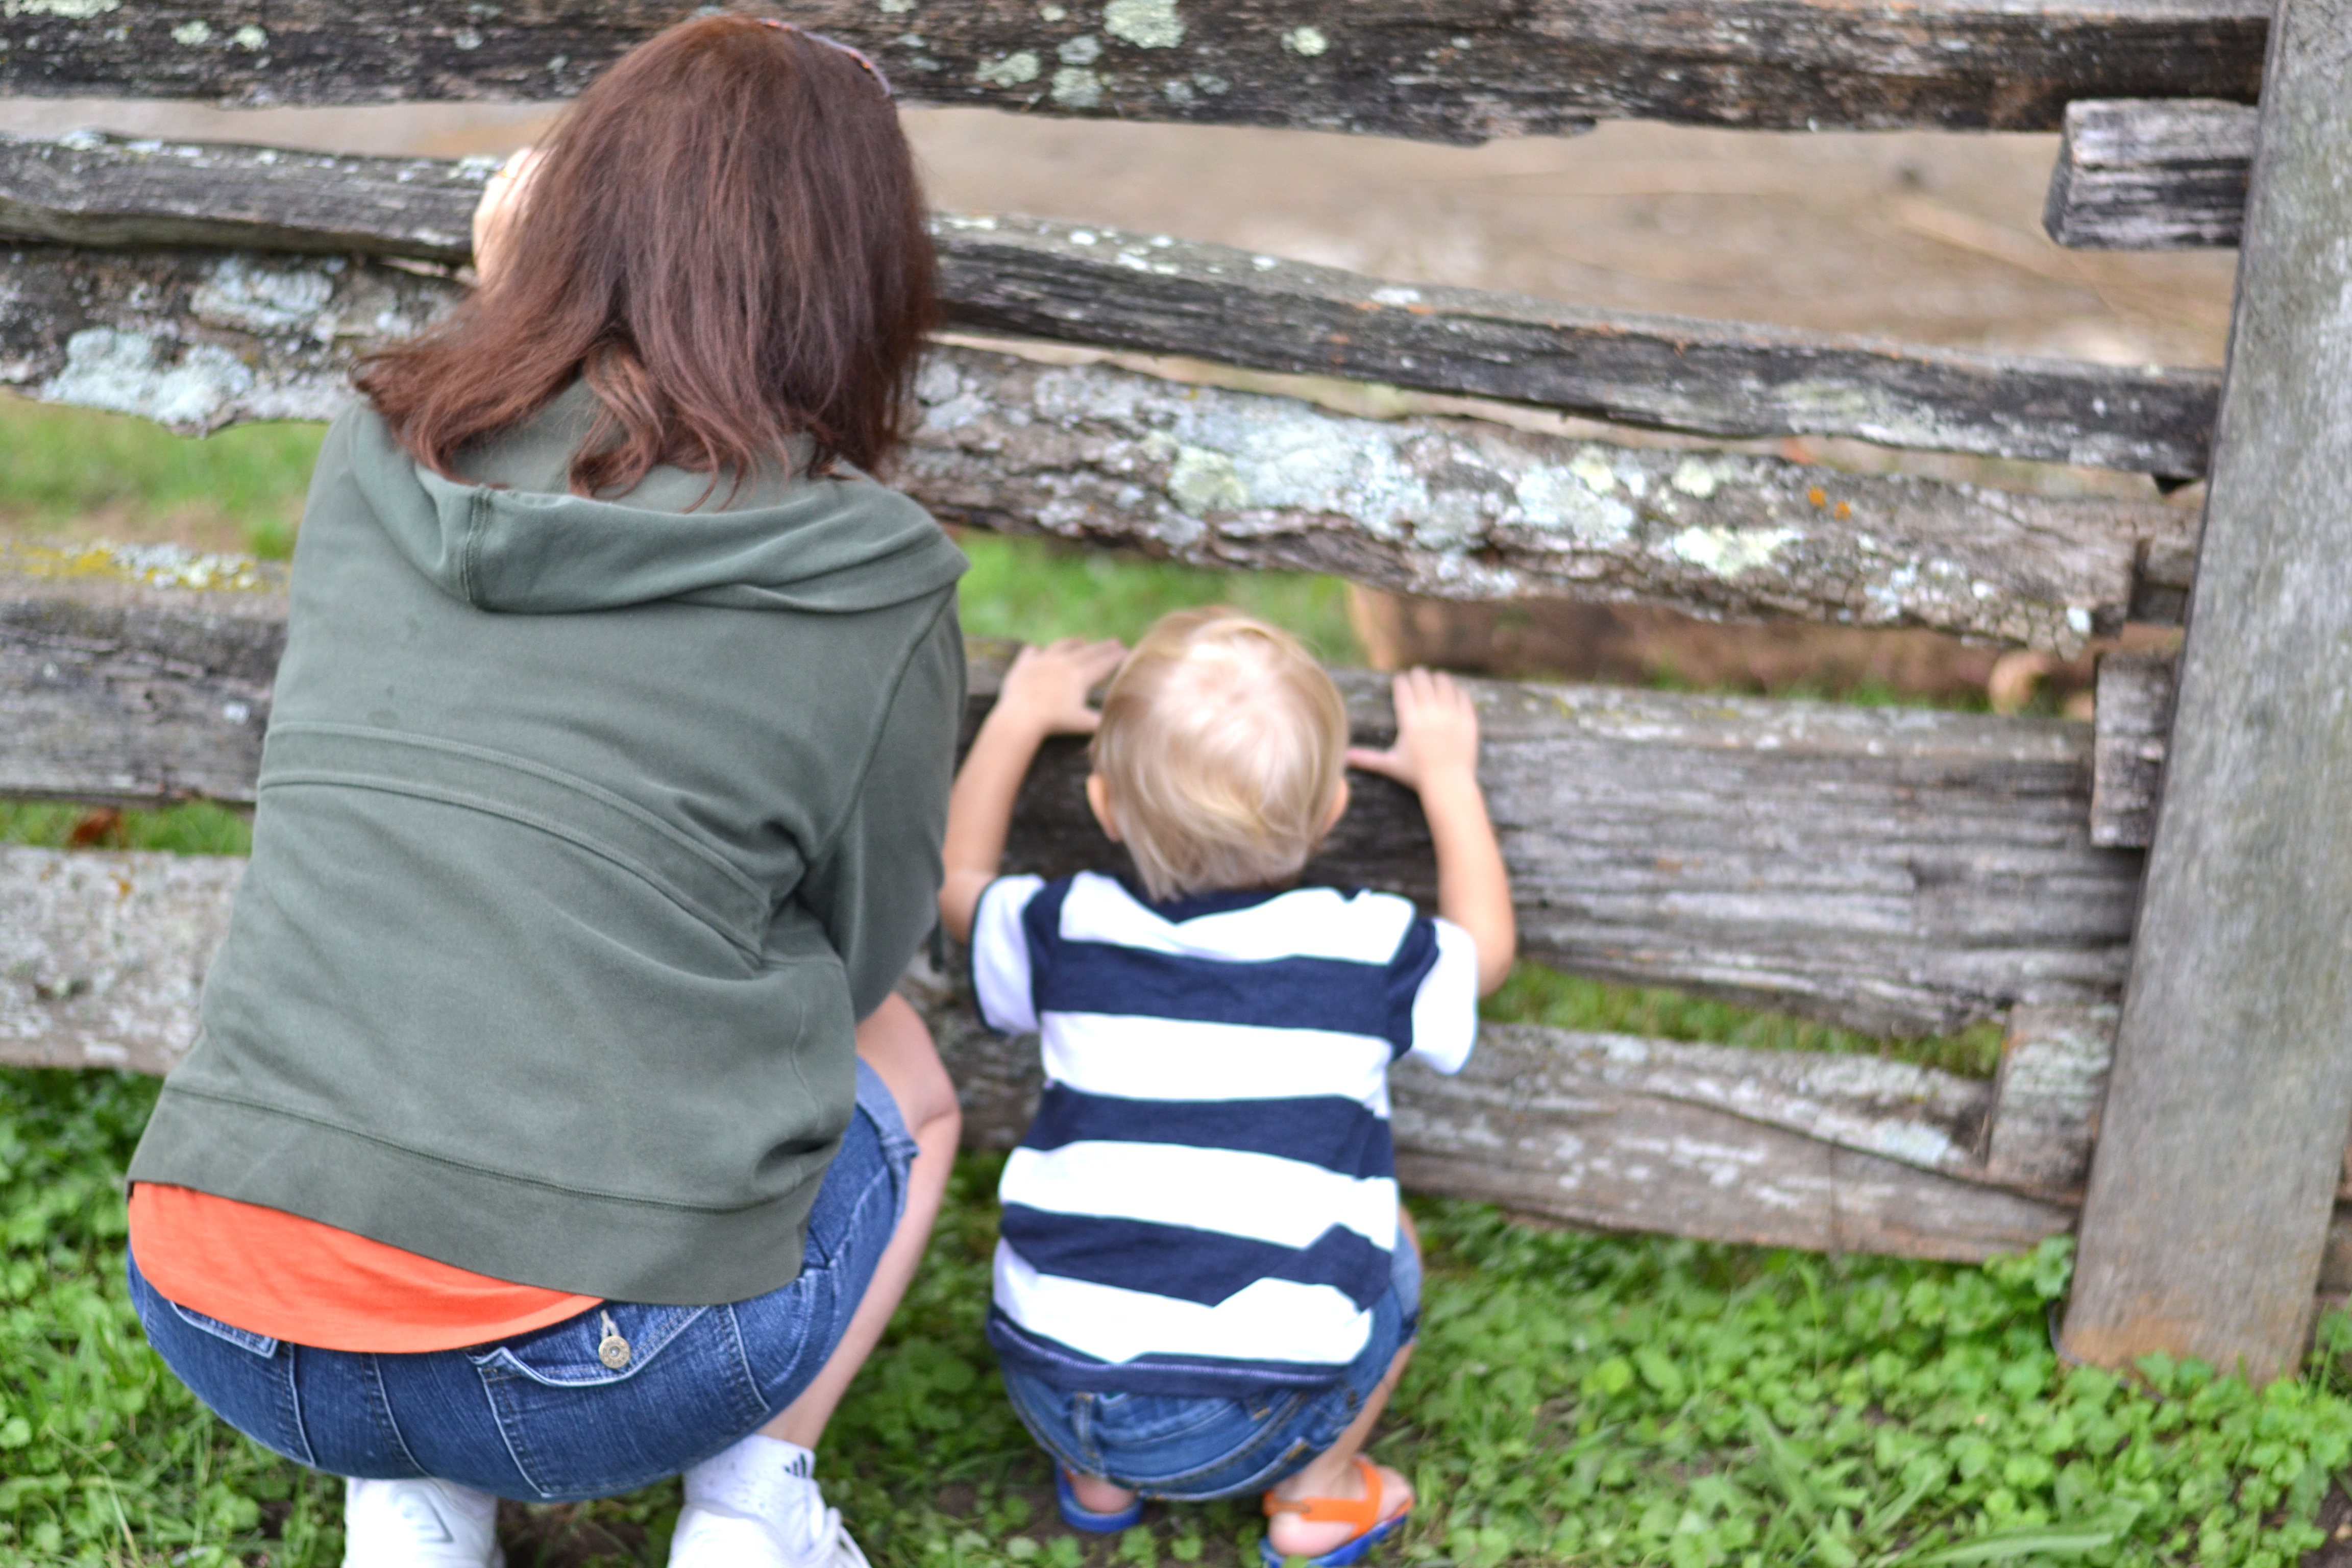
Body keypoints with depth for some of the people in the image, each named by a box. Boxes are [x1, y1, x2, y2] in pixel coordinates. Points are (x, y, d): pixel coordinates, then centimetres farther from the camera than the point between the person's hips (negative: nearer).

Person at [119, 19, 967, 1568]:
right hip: (587, 1369, -3)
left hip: (221, 1324, 4)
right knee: (900, 1081, 26)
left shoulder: (371, 459, 4)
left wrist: (501, 300, 29)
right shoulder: (870, 596, -7)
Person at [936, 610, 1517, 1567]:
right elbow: (1484, 947, 21)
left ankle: (1096, 1482, 28)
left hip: (1052, 1387, 2)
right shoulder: (1370, 950, -3)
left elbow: (955, 877, 24)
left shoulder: (1069, 932, 1)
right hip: (1247, 1430, -2)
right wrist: (1448, 778, 32)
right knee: (1385, 1239, 24)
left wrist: (1017, 719, 34)